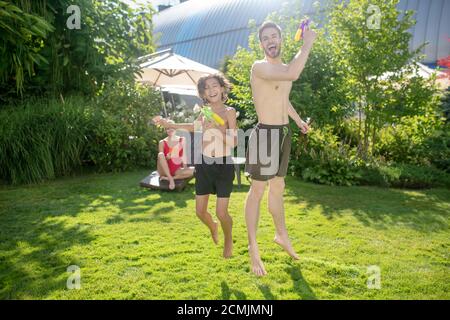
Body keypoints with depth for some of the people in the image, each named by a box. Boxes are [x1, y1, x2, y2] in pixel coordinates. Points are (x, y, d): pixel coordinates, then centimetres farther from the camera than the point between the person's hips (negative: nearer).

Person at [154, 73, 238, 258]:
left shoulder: (229, 112, -7)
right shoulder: (205, 111, 5)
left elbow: (234, 142, -14)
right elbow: (195, 127, 26)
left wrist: (217, 129, -26)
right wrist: (169, 125, 26)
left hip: (224, 165, -4)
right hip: (204, 164, 4)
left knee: (221, 213, -5)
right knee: (200, 211, 7)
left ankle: (228, 238, 28)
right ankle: (212, 227, 42)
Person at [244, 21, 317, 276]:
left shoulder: (285, 68, 14)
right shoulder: (260, 67, -14)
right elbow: (293, 74, -32)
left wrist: (298, 120, 35)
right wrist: (308, 44, -19)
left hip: (284, 133, 8)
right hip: (266, 134, -8)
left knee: (278, 188, 19)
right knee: (258, 191, -1)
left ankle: (282, 235, 36)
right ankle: (253, 248, 10)